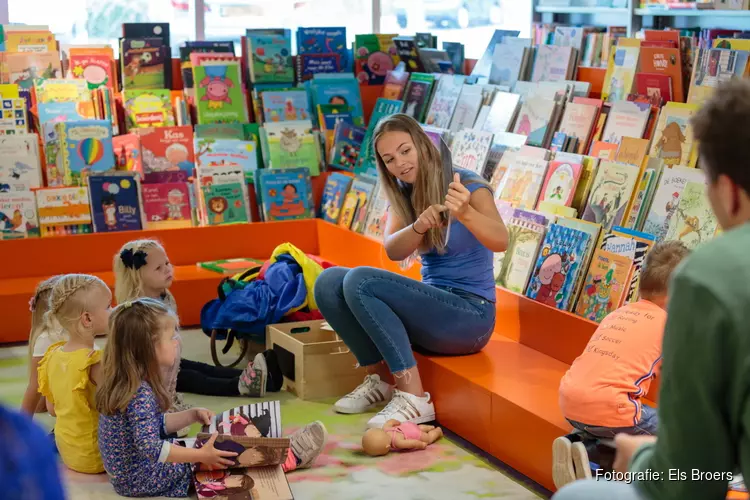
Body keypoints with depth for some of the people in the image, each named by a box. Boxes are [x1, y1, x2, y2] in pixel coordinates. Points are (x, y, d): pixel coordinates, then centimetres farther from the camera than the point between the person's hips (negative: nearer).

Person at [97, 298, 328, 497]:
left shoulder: (129, 382, 2)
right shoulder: (141, 393, -29)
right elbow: (151, 449, -34)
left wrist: (192, 415, 9)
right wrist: (201, 456, -30)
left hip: (132, 471, 9)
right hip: (141, 479, -9)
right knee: (230, 456, -5)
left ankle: (284, 451, 18)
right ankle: (292, 456, 9)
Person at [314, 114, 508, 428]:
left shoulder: (466, 186, -10)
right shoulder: (401, 195, 7)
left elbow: (500, 242, -28)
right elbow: (393, 251, -12)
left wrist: (465, 213, -48)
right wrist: (418, 227, -33)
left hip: (470, 316, -6)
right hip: (431, 309, 6)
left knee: (360, 282, -26)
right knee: (329, 282, -13)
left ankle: (413, 399, -24)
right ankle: (380, 378, -2)